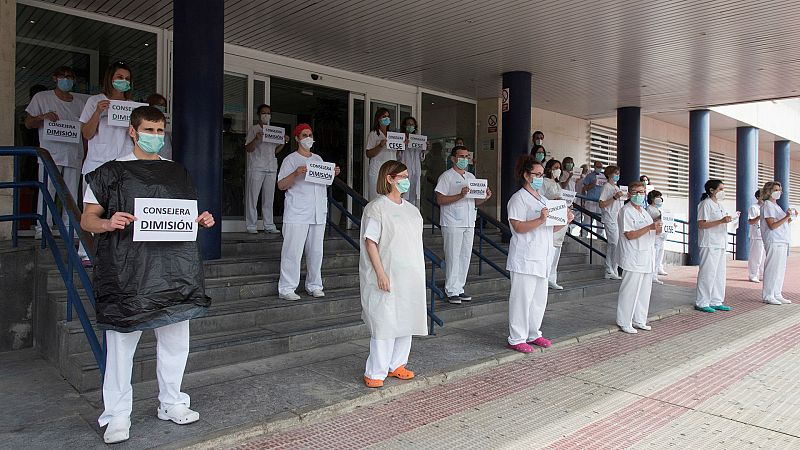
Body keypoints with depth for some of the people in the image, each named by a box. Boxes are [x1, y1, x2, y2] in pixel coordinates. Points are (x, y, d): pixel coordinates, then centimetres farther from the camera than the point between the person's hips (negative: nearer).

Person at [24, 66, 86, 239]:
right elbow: (28, 124, 8)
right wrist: (42, 117, -13)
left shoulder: (81, 101, 15)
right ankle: (42, 228, -1)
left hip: (74, 154, 3)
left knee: (72, 192, 3)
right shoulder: (42, 98, 8)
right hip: (50, 152, -3)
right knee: (46, 190, -7)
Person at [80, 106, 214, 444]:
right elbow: (87, 220, 2)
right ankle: (117, 416, 15)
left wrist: (203, 221, 1)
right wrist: (108, 223, -19)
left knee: (175, 340, 9)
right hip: (126, 272, -4)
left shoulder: (178, 174, 16)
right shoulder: (111, 172, 3)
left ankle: (172, 404, 25)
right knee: (121, 343, 1)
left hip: (173, 269, 4)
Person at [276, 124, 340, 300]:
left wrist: (333, 174, 8)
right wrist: (296, 173, -22)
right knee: (293, 251, -7)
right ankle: (286, 288, -1)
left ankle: (314, 285, 19)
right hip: (297, 214, -6)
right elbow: (281, 185, -6)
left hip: (318, 213, 6)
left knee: (316, 251, 9)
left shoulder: (318, 159, 19)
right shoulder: (291, 160, 0)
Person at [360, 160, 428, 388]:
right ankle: (375, 372, 6)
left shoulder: (411, 210, 14)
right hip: (388, 277, -7)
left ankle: (396, 365, 26)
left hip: (410, 277, 7)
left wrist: (418, 273, 15)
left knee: (406, 321, 12)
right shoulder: (376, 208, -8)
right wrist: (381, 273, -18)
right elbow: (370, 242, -12)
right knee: (384, 324, -5)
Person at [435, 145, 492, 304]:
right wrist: (460, 195, -23)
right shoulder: (446, 176, -4)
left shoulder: (471, 177, 17)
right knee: (453, 257, -4)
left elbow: (475, 201, 20)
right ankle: (451, 292, 3)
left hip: (469, 223, 7)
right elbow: (440, 200, -13)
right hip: (453, 224, -7)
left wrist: (485, 197, -1)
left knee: (465, 257, 9)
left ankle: (459, 288, 18)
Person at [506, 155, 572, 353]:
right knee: (522, 298, -4)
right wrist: (540, 220, -29)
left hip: (541, 258, 9)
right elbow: (518, 227, -19)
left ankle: (533, 334, 28)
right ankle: (516, 339, 5)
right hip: (525, 259, -9)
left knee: (539, 298, 15)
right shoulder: (519, 198, -8)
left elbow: (551, 228, 22)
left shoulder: (543, 200, 19)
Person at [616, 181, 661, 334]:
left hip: (647, 258, 9)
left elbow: (653, 233, 23)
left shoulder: (644, 211, 18)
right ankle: (624, 322, 5)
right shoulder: (626, 211, -8)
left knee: (644, 290, 12)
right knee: (630, 291, -5)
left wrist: (658, 229, 0)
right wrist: (650, 227, -23)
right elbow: (630, 235, -16)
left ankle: (639, 320, 23)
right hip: (633, 259, -9)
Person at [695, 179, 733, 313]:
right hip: (709, 245, -10)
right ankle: (702, 303, 0)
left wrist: (728, 219, 9)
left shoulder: (719, 204, 19)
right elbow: (701, 224, -19)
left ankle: (716, 302, 20)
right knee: (708, 273, -7)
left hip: (720, 244, 10)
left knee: (719, 274, 12)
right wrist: (721, 221, -23)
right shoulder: (706, 204, -10)